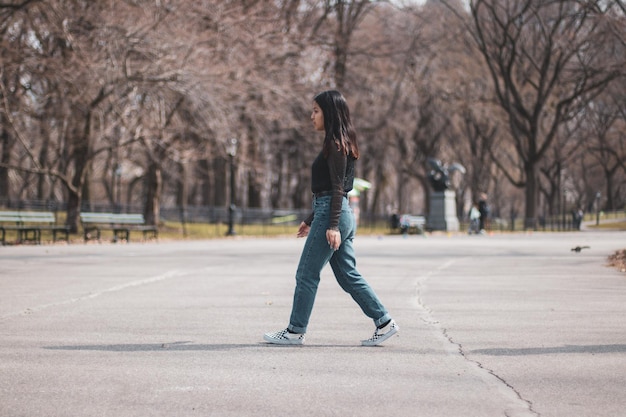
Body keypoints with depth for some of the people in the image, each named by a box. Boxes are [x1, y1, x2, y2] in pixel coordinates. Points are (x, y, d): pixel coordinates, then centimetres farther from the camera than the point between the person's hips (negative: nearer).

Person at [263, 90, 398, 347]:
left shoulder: (335, 145, -11)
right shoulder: (339, 144, 18)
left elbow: (338, 187, -17)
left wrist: (332, 225, -22)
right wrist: (311, 220, 27)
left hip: (332, 214, -10)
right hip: (341, 215, 10)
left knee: (307, 275, -1)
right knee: (348, 276, 10)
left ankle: (295, 332, 6)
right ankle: (384, 323, 8)